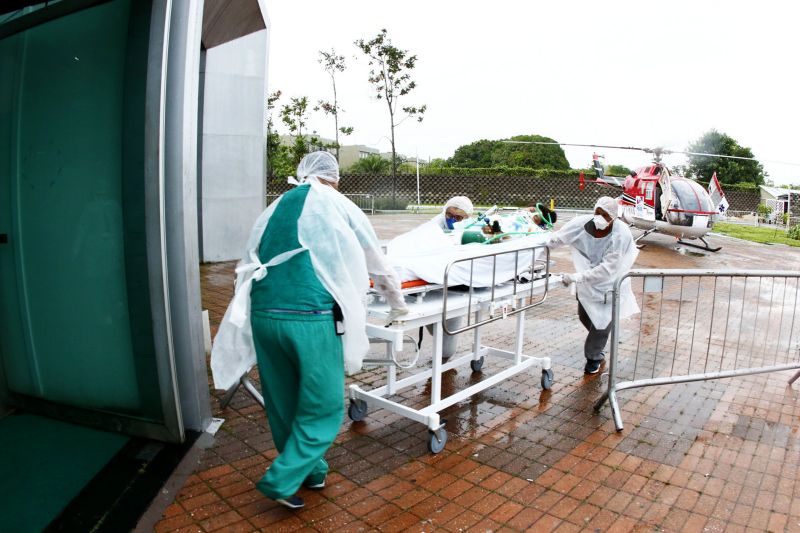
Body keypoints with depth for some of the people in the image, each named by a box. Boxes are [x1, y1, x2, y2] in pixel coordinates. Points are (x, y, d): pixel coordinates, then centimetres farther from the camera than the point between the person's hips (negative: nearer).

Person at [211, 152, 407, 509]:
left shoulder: (276, 207, 16)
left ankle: (310, 470, 36)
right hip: (310, 319, -5)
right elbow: (378, 268, 16)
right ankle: (282, 480, 15)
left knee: (283, 402, 19)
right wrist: (398, 304, 32)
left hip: (263, 315, 6)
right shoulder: (341, 208, 6)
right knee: (322, 406, 12)